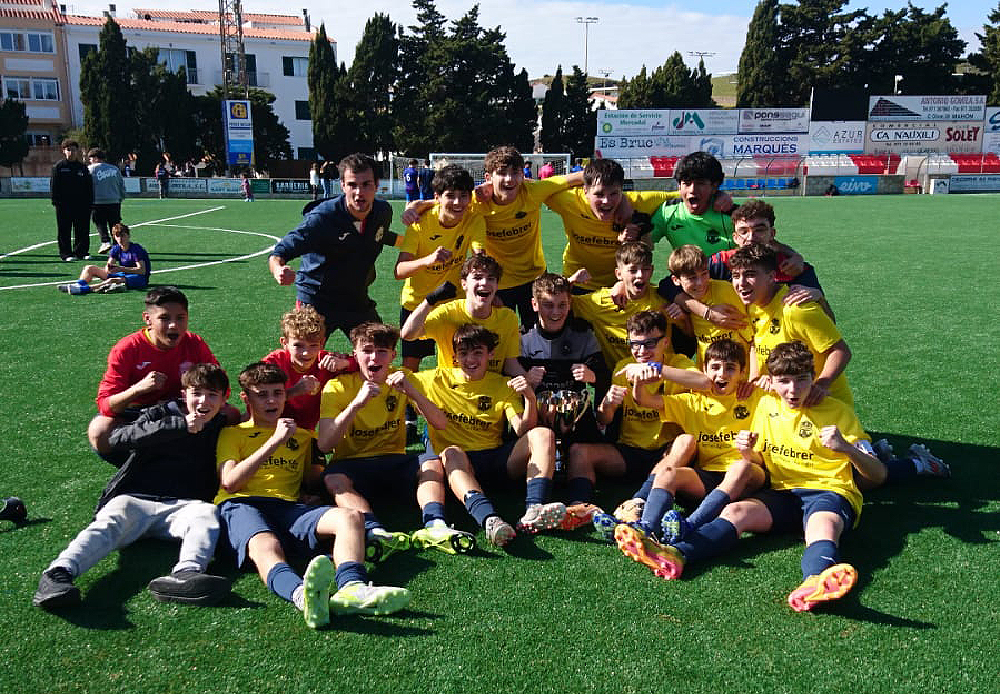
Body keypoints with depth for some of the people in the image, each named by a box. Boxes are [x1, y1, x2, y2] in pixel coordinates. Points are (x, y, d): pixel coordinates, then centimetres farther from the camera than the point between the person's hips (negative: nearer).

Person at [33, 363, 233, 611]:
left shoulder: (222, 428, 20)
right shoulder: (160, 414, 13)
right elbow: (118, 438, -6)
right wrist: (180, 426, -10)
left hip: (181, 506, 0)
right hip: (135, 499, 0)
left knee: (207, 513, -33)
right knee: (109, 523, -31)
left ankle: (187, 573, -60)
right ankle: (59, 572, -53)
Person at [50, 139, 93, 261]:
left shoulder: (82, 167, 13)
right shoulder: (59, 166, 3)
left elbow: (89, 186, 13)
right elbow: (53, 185, 1)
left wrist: (89, 202, 5)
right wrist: (55, 200, -7)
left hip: (81, 204, 3)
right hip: (64, 204, -3)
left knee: (82, 230, 4)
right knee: (64, 231, 1)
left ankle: (82, 252, 13)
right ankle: (66, 254, 6)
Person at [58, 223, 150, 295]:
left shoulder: (136, 249, -16)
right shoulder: (115, 249, 5)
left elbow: (142, 270, -23)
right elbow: (109, 265, -2)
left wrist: (121, 269, -29)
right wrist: (108, 268, -28)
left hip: (140, 279, -9)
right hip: (123, 274, 9)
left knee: (112, 280, -39)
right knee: (89, 268, 4)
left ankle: (84, 289, -47)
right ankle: (78, 285, -22)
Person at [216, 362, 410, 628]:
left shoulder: (301, 436, 32)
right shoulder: (232, 434, 21)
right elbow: (229, 482, 3)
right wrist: (275, 440, -3)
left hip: (289, 506, 4)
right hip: (241, 505, -3)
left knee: (349, 516, -27)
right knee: (265, 546, -39)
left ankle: (351, 587, -55)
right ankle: (302, 594, -72)